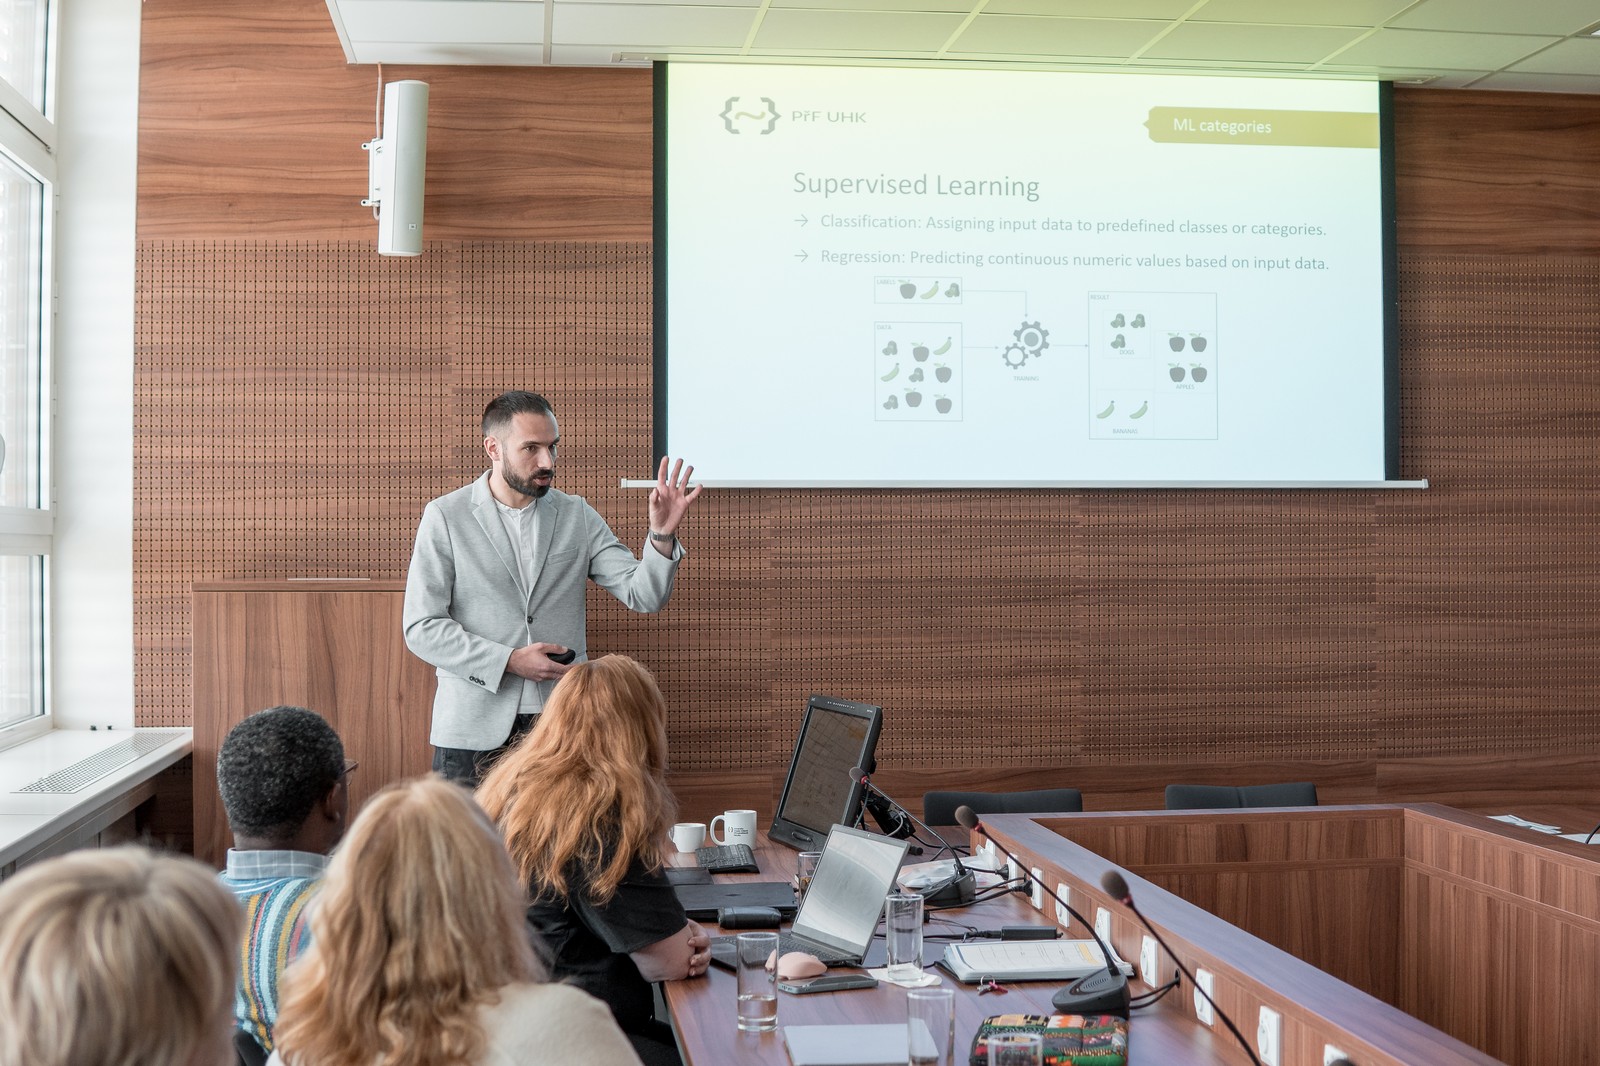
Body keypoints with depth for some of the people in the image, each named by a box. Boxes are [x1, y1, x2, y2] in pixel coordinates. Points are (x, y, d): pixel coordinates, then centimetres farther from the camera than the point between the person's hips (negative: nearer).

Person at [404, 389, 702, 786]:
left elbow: (644, 596, 2)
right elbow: (421, 628, -4)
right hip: (474, 729, -2)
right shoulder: (445, 517, 1)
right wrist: (510, 661, -14)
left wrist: (662, 533, -17)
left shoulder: (577, 516, 8)